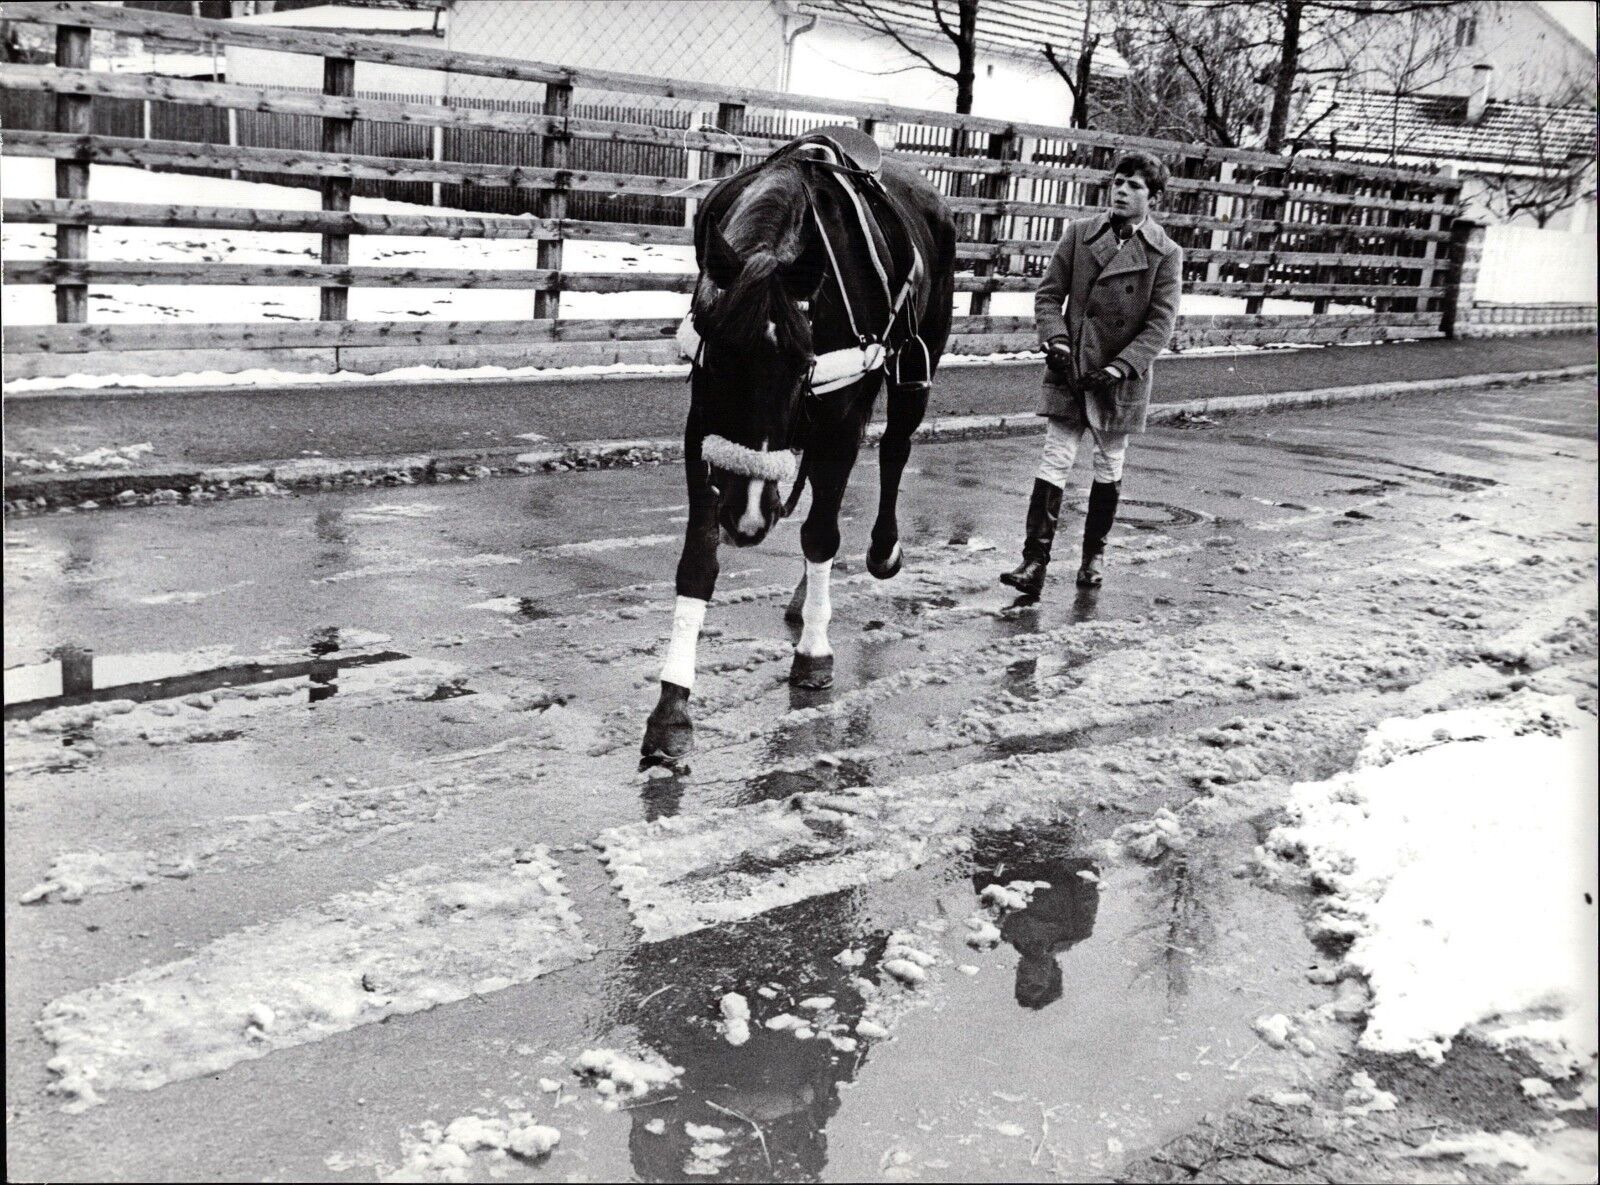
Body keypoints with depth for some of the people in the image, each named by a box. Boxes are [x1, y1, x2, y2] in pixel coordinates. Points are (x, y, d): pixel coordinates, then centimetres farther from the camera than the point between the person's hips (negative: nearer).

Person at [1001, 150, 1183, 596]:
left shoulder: (1166, 254, -3)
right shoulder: (1079, 233, 3)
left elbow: (1160, 324, -7)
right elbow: (1049, 294, 5)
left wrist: (1119, 368, -17)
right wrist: (1056, 339, -12)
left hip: (1122, 378, -1)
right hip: (1069, 370, 1)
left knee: (1109, 467, 12)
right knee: (1055, 460, -4)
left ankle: (1094, 554, 29)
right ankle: (1034, 561, -6)